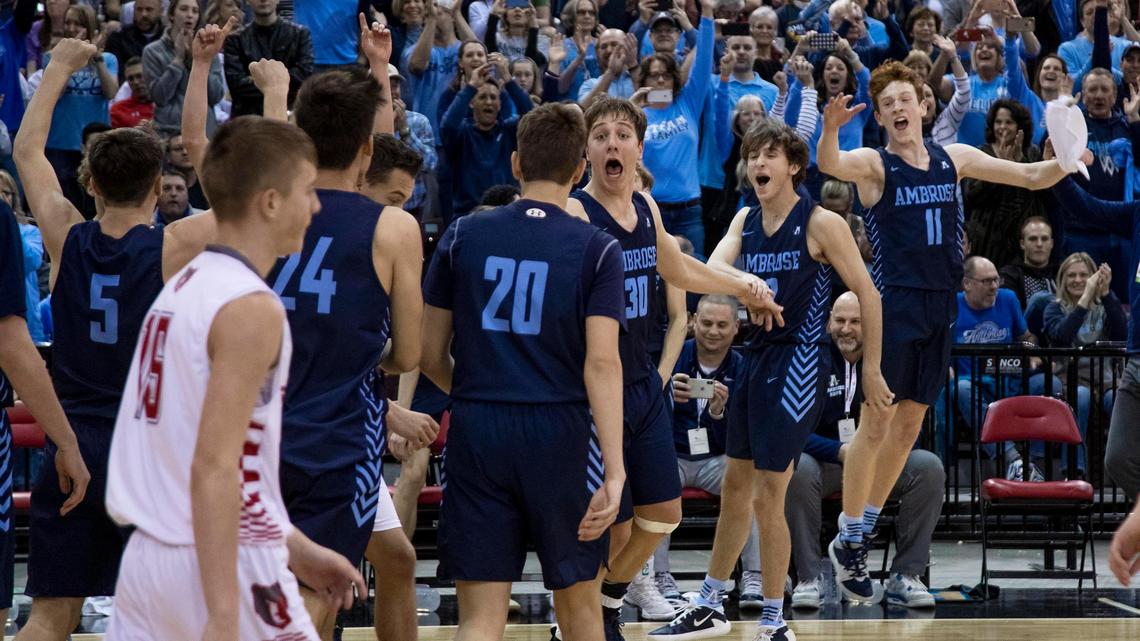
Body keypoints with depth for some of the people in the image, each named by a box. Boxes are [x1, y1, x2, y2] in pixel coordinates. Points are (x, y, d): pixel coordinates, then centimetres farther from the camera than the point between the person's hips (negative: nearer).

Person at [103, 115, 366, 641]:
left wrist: (296, 548, 28)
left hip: (147, 557, 8)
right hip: (223, 564, -8)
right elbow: (214, 469, -23)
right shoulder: (251, 310, -15)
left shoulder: (183, 287, 13)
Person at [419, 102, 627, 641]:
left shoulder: (464, 236, 4)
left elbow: (430, 355, 7)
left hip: (477, 434, 1)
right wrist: (615, 472, -16)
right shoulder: (596, 249, -3)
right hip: (561, 434, -1)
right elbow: (602, 362, -13)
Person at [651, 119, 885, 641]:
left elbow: (867, 294, -9)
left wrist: (870, 369, -8)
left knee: (767, 496, -8)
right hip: (757, 357, 7)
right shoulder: (746, 220, 8)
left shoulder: (821, 224, -11)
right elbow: (713, 269, -10)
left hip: (799, 362, -7)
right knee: (735, 485, 16)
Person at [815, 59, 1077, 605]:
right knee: (875, 422, -8)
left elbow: (1033, 177, 14)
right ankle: (848, 542, -1)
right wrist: (829, 129, -48)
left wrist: (1068, 159, -7)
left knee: (909, 425, 10)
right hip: (893, 304, -5)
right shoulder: (873, 164, -4)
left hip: (940, 307, 5)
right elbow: (828, 164, -27)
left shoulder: (954, 159, 10)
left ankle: (865, 527, 22)